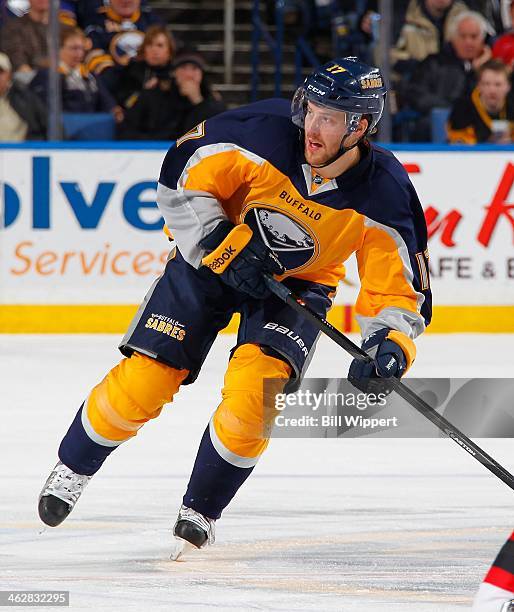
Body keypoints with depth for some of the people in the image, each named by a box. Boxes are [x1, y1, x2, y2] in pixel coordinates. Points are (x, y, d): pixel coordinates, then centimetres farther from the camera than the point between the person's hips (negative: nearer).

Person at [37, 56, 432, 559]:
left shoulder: (383, 195, -25)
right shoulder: (266, 132, -28)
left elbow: (399, 289, -18)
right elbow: (181, 177, -16)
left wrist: (390, 347, -37)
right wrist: (220, 245, -23)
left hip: (299, 280, 0)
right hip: (212, 252, 0)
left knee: (255, 388, -23)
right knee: (143, 381, -6)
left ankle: (199, 512, -1)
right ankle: (73, 468, 23)